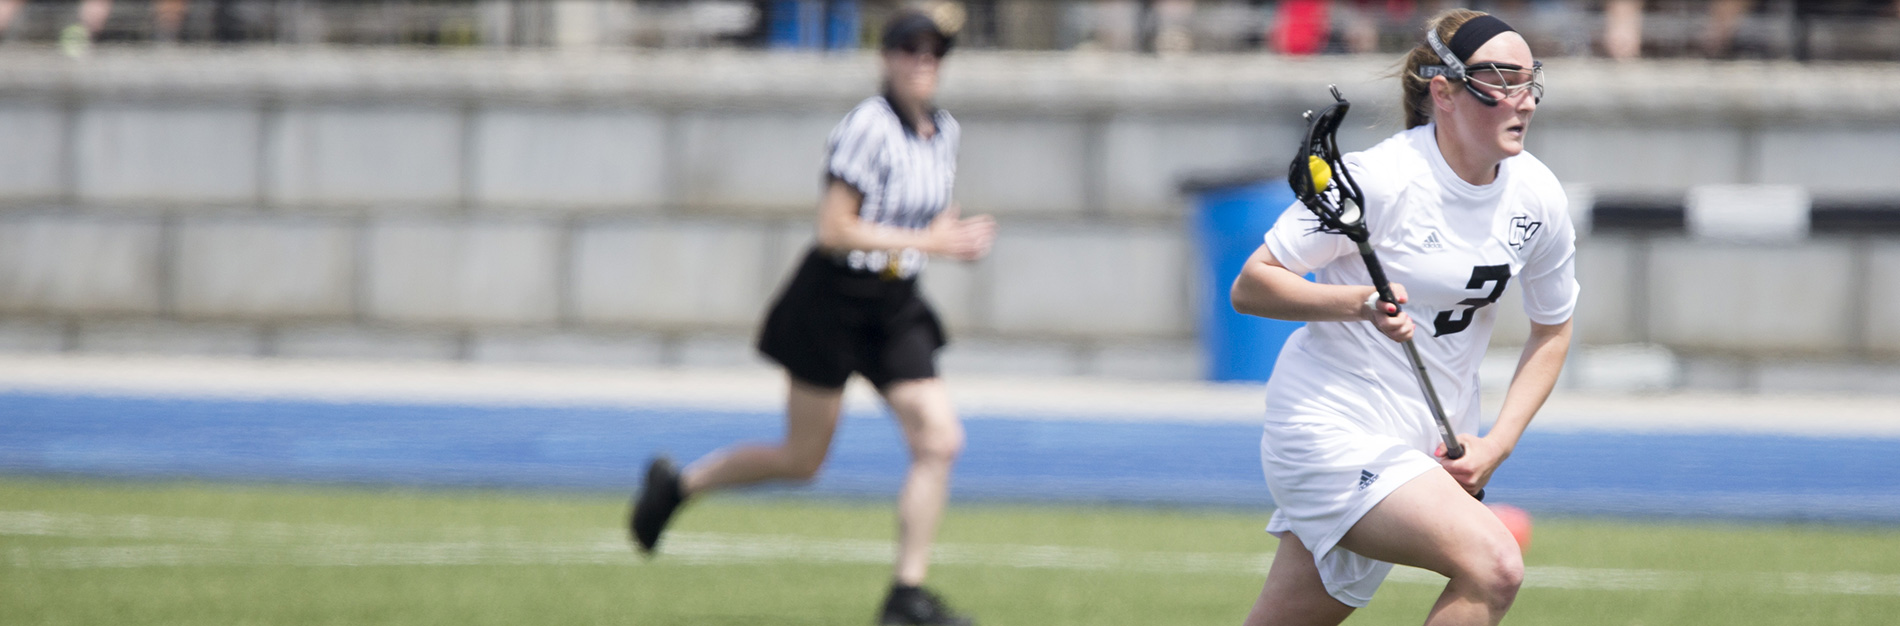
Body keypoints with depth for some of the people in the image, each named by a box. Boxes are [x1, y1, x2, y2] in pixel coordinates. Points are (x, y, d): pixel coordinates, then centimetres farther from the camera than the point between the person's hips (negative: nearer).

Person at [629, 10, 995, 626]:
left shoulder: (943, 131, 7)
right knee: (801, 459, 3)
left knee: (940, 439, -8)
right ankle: (677, 484, 27)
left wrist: (956, 237, -1)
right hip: (834, 300, -7)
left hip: (895, 308, 7)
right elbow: (834, 230, -21)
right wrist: (928, 241, -22)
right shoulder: (868, 125, -18)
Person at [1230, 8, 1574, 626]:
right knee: (1494, 565, -24)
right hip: (1332, 427, -7)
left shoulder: (1537, 195, 0)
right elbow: (1250, 285, -13)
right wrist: (1360, 303, -30)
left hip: (1427, 447, 7)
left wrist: (1496, 445, 1)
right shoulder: (1378, 180, -19)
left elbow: (1551, 330, 14)